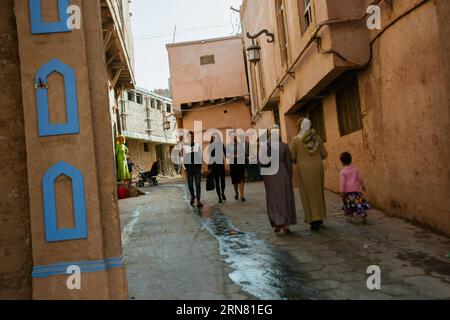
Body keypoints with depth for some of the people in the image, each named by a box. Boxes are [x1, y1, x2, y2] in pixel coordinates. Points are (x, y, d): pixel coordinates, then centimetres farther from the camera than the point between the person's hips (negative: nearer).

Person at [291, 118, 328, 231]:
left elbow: (292, 157, -6)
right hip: (317, 168, 3)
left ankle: (314, 220, 1)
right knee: (318, 192, 16)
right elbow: (324, 154, 2)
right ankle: (320, 217, 23)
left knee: (308, 194, 4)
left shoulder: (296, 140, -7)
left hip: (304, 169, -3)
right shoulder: (317, 137, 1)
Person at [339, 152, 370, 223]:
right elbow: (360, 178, 7)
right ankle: (364, 217, 4)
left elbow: (342, 182, -13)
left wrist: (342, 191, -10)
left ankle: (349, 217, 13)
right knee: (359, 203, 5)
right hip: (356, 190, 2)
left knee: (348, 204, 12)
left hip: (347, 191, -2)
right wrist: (363, 186, 20)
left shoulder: (343, 171, -10)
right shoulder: (355, 169, 1)